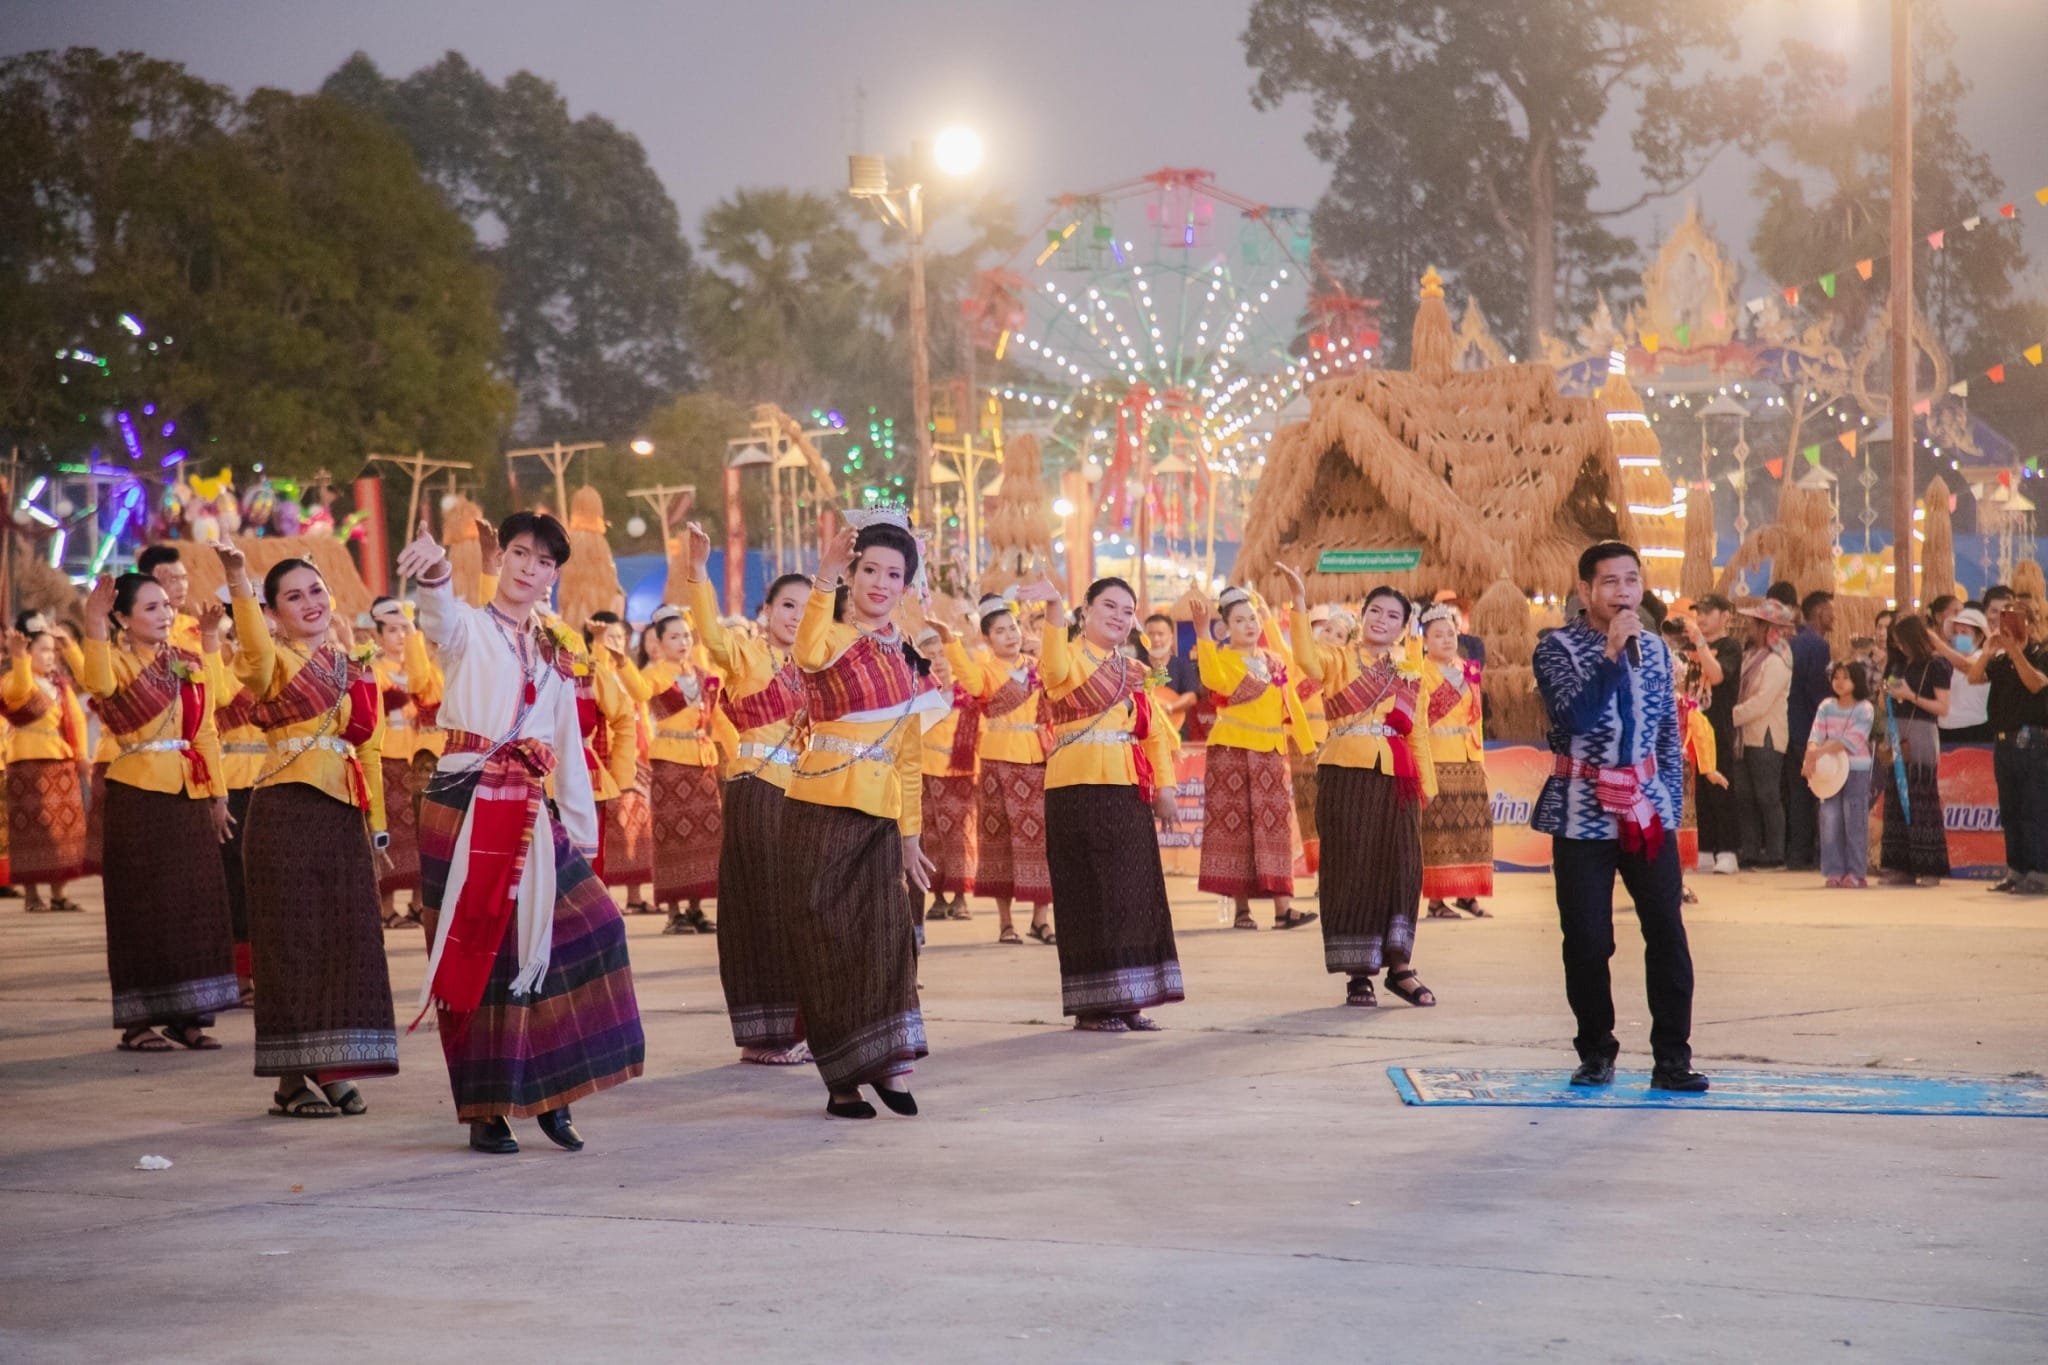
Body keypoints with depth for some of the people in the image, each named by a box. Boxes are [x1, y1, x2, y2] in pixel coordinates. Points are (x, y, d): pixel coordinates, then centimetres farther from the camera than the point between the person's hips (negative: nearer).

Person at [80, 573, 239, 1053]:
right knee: (143, 904, -3)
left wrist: (218, 795, 7)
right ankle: (139, 1020, 2)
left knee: (196, 900, 5)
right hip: (138, 794, -6)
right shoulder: (118, 661, -4)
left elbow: (206, 734, 13)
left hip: (190, 795, 6)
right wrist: (94, 626, -38)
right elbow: (99, 685, -29)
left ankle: (187, 1016, 12)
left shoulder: (190, 665, 12)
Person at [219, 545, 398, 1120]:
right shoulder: (273, 663, -2)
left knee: (347, 939, 4)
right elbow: (255, 649, -28)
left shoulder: (355, 669, 15)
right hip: (287, 810, -5)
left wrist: (377, 824, 14)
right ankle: (292, 1080, 3)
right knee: (292, 939, -3)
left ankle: (333, 1072, 13)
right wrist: (238, 583, -43)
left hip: (344, 814, 6)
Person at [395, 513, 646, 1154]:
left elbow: (570, 751, 20)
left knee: (586, 930, -5)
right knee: (477, 954, -2)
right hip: (466, 807, -5)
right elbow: (440, 615, -25)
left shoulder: (555, 654, 17)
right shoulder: (469, 629, 0)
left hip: (530, 814, 5)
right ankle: (485, 1112, 5)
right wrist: (435, 569, -48)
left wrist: (583, 833, 16)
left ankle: (549, 1094, 7)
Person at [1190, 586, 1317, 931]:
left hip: (1271, 753, 4)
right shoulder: (1222, 659, -2)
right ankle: (1242, 908, 2)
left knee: (1274, 826, -2)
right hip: (1231, 752, -4)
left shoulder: (1275, 662, 14)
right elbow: (1213, 679, -26)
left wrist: (1308, 745, 14)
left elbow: (1291, 706, 17)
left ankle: (1282, 907, -7)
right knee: (1235, 825, -2)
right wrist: (1202, 631, -32)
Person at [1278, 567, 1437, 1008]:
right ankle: (1358, 974, 4)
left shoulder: (1411, 671, 16)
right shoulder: (1340, 661, 4)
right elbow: (1308, 660, -19)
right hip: (1347, 775, -3)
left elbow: (1419, 732, 15)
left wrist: (1427, 785, 8)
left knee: (1402, 867, -1)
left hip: (1397, 778, 3)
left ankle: (1399, 966, 9)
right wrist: (1300, 603, -28)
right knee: (1352, 868, -1)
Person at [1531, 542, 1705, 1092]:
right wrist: (1611, 653, -23)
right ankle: (1596, 1053, 15)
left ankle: (1672, 1059, -1)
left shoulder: (1655, 650, 10)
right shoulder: (1558, 648, -3)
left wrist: (1671, 804, 9)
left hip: (1648, 814, 3)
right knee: (1587, 941, -1)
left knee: (1668, 933, -6)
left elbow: (1668, 734, 15)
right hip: (1584, 815, -3)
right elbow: (1574, 716, -19)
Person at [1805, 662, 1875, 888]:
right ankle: (1834, 871, 5)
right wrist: (1811, 755, -22)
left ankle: (1856, 872, -1)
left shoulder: (1865, 709, -4)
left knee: (1854, 821, -5)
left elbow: (1850, 740, -16)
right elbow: (1817, 735, -1)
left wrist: (1822, 751, -25)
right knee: (1829, 820, 0)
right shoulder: (1826, 707, 10)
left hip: (1856, 770, -4)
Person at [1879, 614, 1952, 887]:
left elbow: (1943, 708, -8)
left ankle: (1929, 868, -6)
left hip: (1921, 734, -6)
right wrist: (1887, 693, 1)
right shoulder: (1896, 664, 14)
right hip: (1896, 734, 6)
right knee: (1896, 798, 2)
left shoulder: (1935, 665, -4)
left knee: (1922, 799, -8)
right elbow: (1884, 703, 23)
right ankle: (1901, 866, 4)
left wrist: (1911, 696, -13)